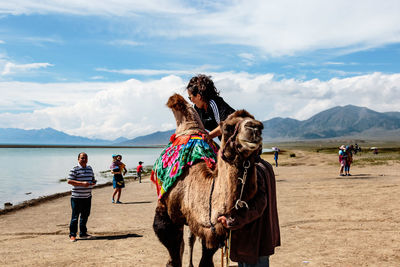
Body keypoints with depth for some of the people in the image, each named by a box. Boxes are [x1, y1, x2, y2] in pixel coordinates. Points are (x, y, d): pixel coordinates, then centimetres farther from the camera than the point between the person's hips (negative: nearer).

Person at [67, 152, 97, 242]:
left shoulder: (90, 168, 14)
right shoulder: (75, 169, -7)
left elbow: (92, 178, 26)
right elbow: (69, 181, -13)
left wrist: (93, 182, 1)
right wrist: (82, 183, -22)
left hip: (87, 197, 7)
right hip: (77, 197, -6)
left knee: (85, 215, 13)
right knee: (75, 216, -3)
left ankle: (83, 233, 24)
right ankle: (72, 235, 5)